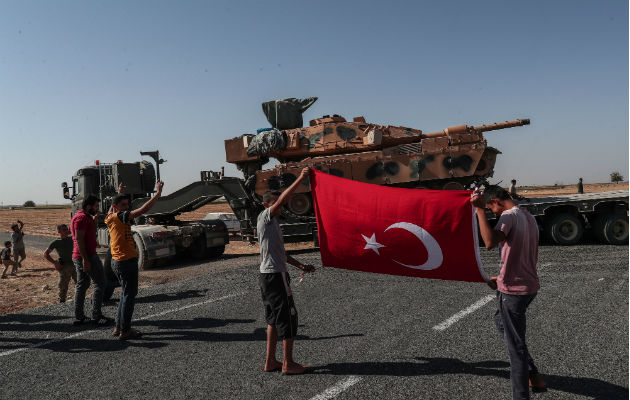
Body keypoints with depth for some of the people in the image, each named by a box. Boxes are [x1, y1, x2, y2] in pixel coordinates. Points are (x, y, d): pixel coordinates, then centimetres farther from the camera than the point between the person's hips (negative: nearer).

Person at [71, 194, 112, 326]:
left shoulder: (81, 216, 16)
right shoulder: (82, 217, -16)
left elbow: (92, 234, 24)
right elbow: (79, 240, -22)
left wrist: (94, 220, 13)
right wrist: (85, 259, -25)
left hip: (79, 257, 10)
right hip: (87, 256, -10)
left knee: (82, 285, 13)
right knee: (100, 284, -5)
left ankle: (78, 317, 17)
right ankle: (96, 316, -3)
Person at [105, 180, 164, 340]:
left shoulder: (110, 218, 10)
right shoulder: (119, 216, -16)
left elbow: (112, 208, 34)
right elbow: (141, 211, -27)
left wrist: (119, 194, 43)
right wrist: (158, 193, -26)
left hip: (117, 261, 10)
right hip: (126, 261, -10)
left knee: (126, 293, 19)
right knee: (129, 294, -3)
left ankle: (119, 327, 24)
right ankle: (125, 331, 1)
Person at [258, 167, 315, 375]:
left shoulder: (272, 223, 20)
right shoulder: (265, 217, -8)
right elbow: (282, 199, -23)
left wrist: (300, 265, 18)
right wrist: (300, 179, -22)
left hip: (267, 275, 10)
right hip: (275, 275, -10)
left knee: (274, 318, 14)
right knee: (287, 316, -4)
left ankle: (270, 361, 20)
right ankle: (288, 364, 3)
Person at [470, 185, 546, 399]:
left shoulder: (509, 216, -16)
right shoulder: (530, 218, 13)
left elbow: (490, 242, -35)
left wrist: (480, 209, -28)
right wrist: (503, 279, 21)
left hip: (513, 290, -10)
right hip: (530, 286, 10)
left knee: (516, 345, -1)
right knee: (502, 322, 27)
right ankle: (534, 376, 30)